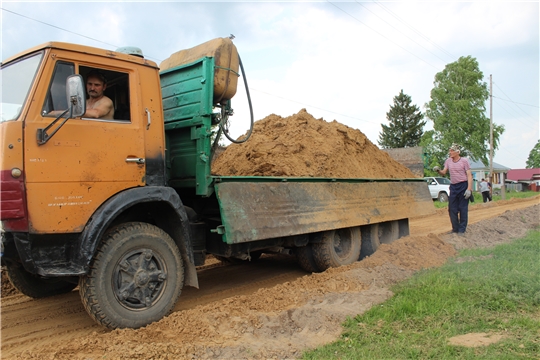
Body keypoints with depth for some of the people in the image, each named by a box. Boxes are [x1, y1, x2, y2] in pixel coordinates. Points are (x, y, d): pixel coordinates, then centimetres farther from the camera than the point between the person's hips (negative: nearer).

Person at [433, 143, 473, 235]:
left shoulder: (464, 161, -5)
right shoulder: (448, 161, 9)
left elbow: (469, 175, -8)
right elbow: (444, 173, 8)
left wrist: (469, 189, -17)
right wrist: (438, 170, -15)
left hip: (463, 186, -5)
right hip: (453, 186, 5)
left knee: (463, 209, -1)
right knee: (452, 209, 6)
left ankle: (462, 230, 6)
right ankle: (455, 229, 17)